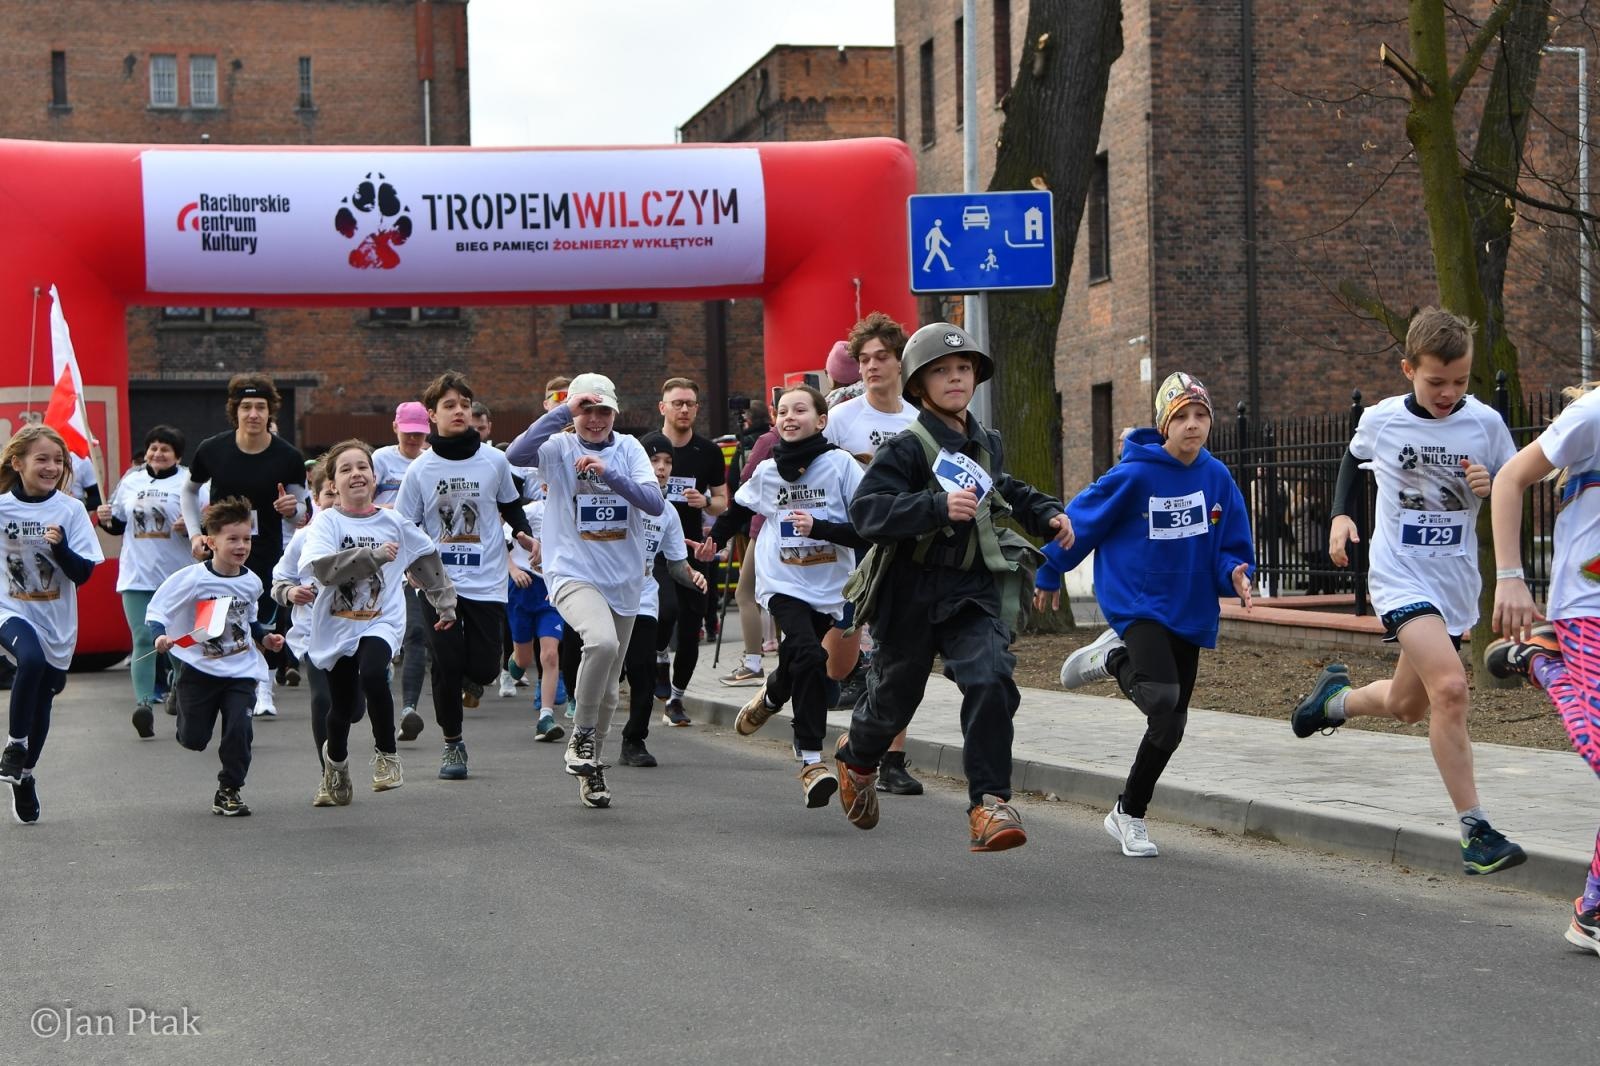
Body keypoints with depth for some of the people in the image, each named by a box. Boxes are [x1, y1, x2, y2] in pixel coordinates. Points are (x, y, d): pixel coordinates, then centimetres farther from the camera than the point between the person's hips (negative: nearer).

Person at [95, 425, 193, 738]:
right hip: (137, 575, 2)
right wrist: (106, 519, 0)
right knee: (143, 640, -8)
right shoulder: (130, 481, 12)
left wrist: (192, 526, -24)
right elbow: (119, 525, 21)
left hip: (178, 576, -2)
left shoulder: (189, 483, -1)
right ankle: (144, 703, -16)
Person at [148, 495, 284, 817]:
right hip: (199, 669, -3)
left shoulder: (251, 582, 1)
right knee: (193, 739, 5)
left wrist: (265, 636, 6)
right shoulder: (192, 579, -15)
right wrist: (160, 636, -27)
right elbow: (156, 609, -10)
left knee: (239, 730, -10)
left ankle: (229, 791, 8)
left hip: (241, 670, 3)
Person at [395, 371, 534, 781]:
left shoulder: (494, 461, 1)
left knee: (484, 668, -4)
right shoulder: (420, 469, 0)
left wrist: (524, 534, -1)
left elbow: (511, 506, 17)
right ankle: (452, 743, 9)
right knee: (447, 663, -9)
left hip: (486, 581, 1)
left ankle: (464, 680, 34)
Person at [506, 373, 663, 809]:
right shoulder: (559, 448, -1)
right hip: (573, 573, -4)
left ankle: (592, 766, 31)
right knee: (602, 641, -33)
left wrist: (607, 474, -20)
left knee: (608, 691, 12)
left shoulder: (629, 449, 6)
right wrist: (564, 411, -23)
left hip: (624, 580, 4)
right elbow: (516, 453, -22)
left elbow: (655, 503, -8)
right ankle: (581, 737, -14)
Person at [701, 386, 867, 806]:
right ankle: (811, 761, -19)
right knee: (808, 655, -22)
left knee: (799, 664, 7)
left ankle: (770, 695, 44)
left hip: (829, 588, 0)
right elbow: (740, 508, 26)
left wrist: (819, 527, -22)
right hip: (782, 582, 0)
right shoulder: (767, 472, 3)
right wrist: (715, 538, 41)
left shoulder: (841, 464, -6)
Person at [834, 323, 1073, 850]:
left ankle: (989, 805, -18)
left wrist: (1046, 514, 16)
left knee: (991, 680, -20)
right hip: (913, 590, -4)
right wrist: (938, 507, -36)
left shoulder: (986, 442, 9)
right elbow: (866, 509, -26)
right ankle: (857, 756, 48)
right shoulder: (906, 447, -13)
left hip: (974, 588, 4)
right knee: (896, 693, 13)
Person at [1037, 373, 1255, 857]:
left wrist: (1235, 573, -18)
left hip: (1189, 611, 5)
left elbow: (1233, 546, 6)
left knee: (1170, 726, 9)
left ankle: (1130, 813, 28)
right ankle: (1114, 658, 5)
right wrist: (1048, 575, 9)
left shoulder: (1217, 478, -1)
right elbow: (1079, 520, -2)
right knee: (1161, 696, -28)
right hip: (1136, 603, -5)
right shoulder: (1135, 475, -14)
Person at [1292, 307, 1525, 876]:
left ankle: (1336, 696, 51)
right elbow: (1354, 458, 17)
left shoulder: (1485, 423, -5)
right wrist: (1340, 515, 4)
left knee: (1407, 706, 17)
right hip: (1400, 576, -3)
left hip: (1455, 582, 3)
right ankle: (1475, 831, -19)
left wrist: (1494, 486, -17)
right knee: (1449, 686, -25)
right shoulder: (1381, 420, -5)